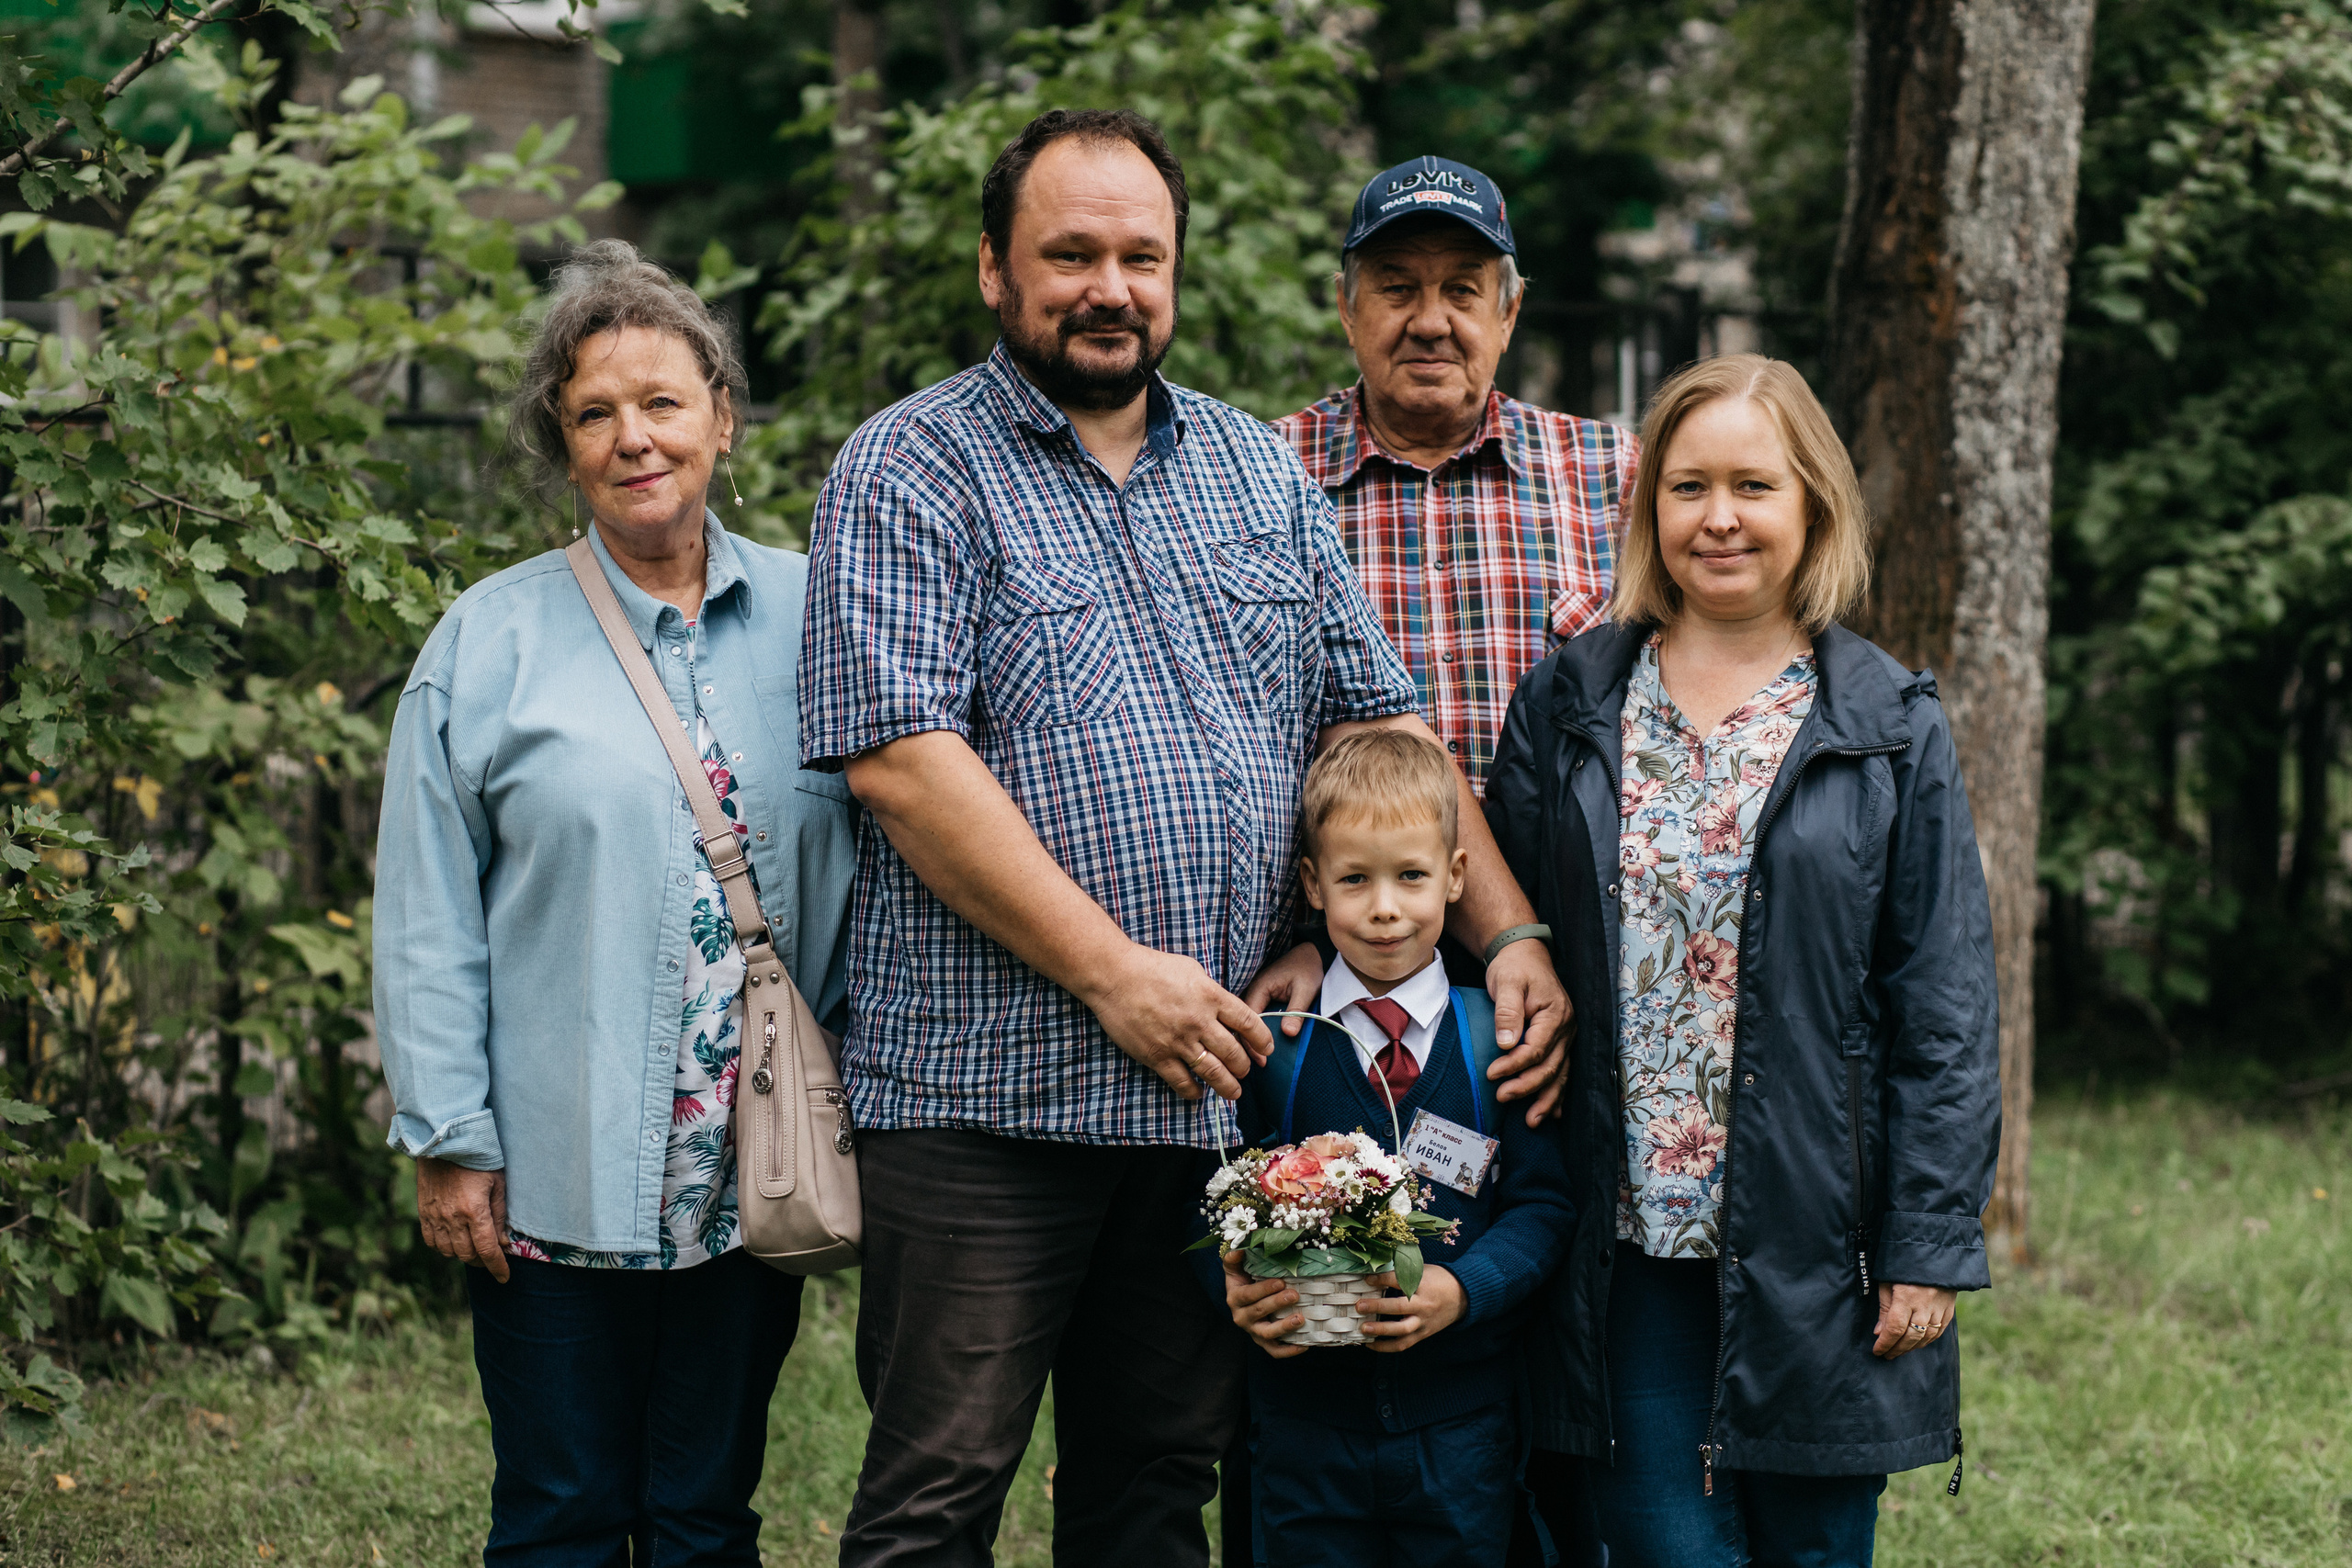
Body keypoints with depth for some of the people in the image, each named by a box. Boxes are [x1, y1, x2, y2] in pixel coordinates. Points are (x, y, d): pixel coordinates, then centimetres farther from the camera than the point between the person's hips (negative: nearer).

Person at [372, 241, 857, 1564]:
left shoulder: (809, 616, 5)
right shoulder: (493, 638, 0)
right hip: (558, 1174, -2)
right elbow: (431, 919, 0)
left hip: (753, 1173, 2)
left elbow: (864, 864, 11)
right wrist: (450, 1137, -4)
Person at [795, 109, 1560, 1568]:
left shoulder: (1260, 470, 15)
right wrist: (1114, 970, -17)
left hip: (1219, 1081, 5)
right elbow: (901, 756, -14)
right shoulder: (909, 475, -3)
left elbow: (1381, 722, 15)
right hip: (986, 1091, -5)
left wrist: (1512, 938, 3)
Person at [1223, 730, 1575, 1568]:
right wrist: (1236, 1287, -17)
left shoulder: (1497, 1038, -2)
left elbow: (1544, 1201, -3)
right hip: (1307, 1409, 0)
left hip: (1461, 1413, 0)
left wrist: (1462, 1289, -19)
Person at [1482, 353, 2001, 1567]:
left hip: (1815, 1242, -1)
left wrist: (1932, 1241, -6)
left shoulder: (1891, 726, 2)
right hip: (1627, 1230, 1)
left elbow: (1943, 1004, 0)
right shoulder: (1567, 703, 7)